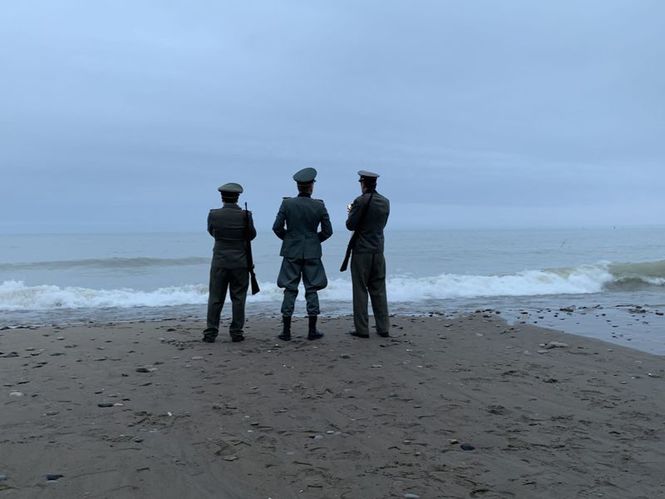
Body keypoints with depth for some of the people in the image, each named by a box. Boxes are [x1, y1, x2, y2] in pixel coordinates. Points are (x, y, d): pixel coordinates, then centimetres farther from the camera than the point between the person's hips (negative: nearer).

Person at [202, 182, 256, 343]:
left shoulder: (213, 215, -8)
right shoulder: (245, 215, -10)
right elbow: (251, 235, 4)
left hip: (219, 262, 1)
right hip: (240, 263, -1)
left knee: (215, 298, 7)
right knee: (238, 298, 8)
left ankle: (210, 332, 8)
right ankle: (236, 332, 10)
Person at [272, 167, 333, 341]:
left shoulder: (287, 204, -6)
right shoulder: (319, 206, -5)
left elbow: (277, 227, -5)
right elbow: (327, 231, 0)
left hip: (291, 251, 0)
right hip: (312, 252, 0)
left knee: (290, 289, 5)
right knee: (312, 289, 6)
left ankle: (286, 331, 6)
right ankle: (312, 331, 8)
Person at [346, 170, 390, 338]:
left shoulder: (360, 201, -14)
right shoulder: (385, 202, 6)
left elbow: (350, 225, -12)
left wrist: (351, 213, 9)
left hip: (362, 250, -5)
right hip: (378, 250, 6)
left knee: (360, 290, 1)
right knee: (379, 290, 11)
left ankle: (362, 329, 2)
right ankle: (383, 328, 13)